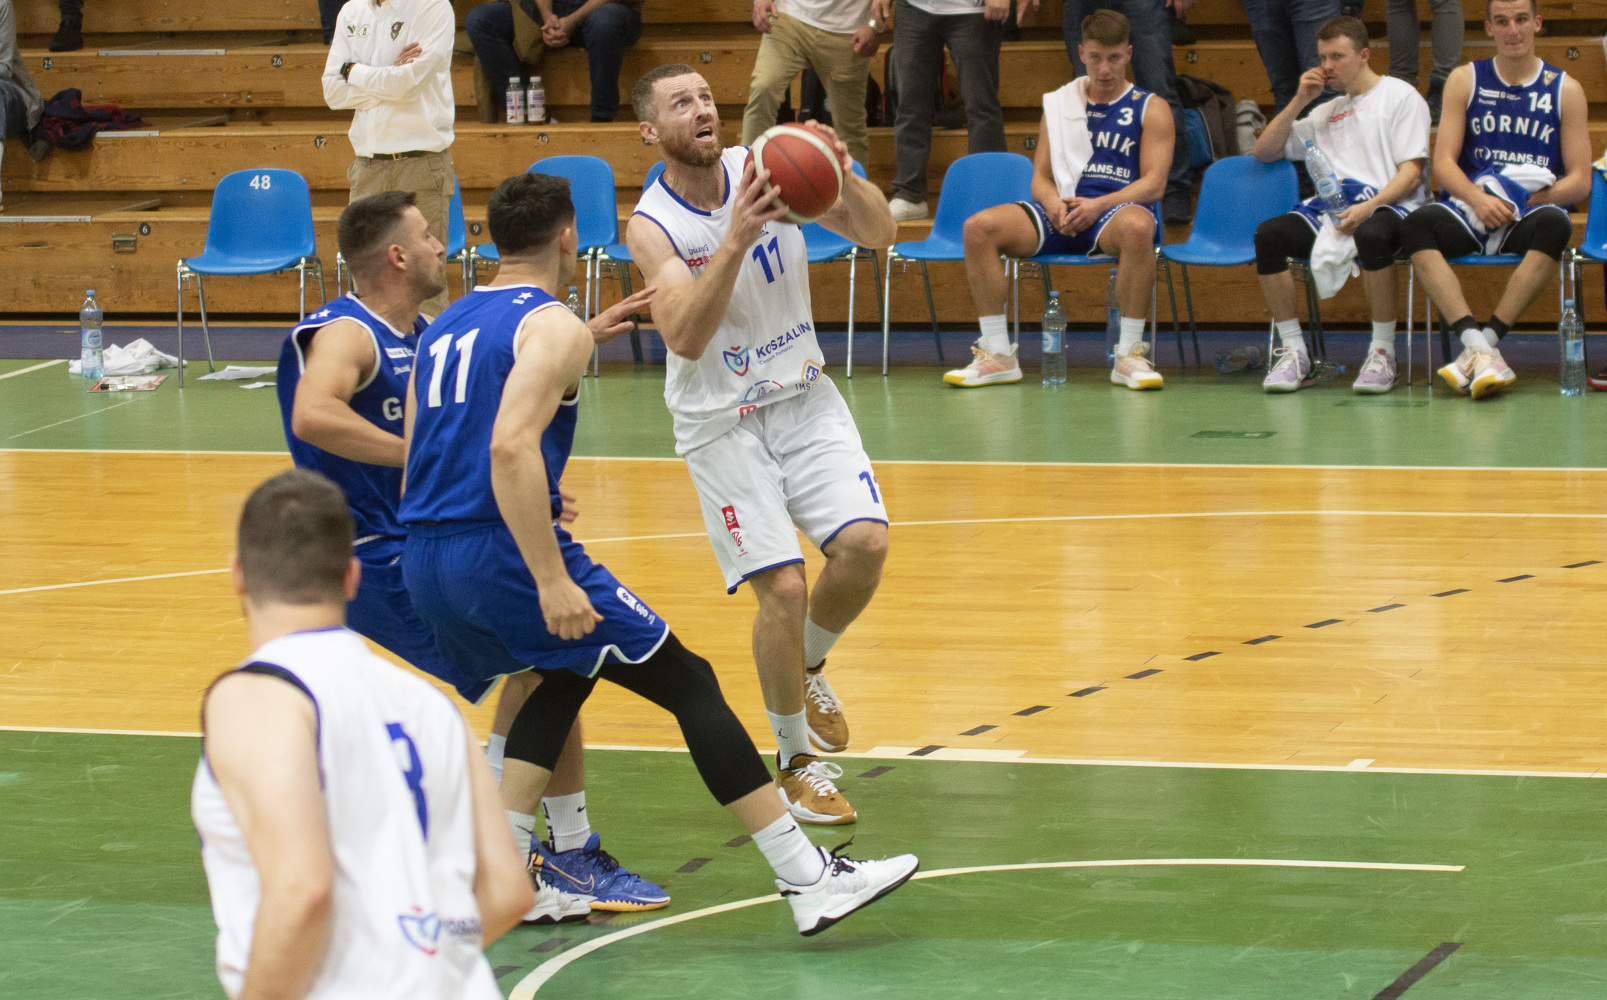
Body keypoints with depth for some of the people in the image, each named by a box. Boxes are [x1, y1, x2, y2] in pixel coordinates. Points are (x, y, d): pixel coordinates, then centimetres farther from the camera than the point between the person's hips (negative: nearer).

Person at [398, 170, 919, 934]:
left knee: (564, 677, 31)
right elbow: (511, 447, -23)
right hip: (504, 554, -8)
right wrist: (552, 578, -25)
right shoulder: (554, 327, -6)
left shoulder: (443, 328, 19)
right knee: (689, 683, 1)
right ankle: (809, 880, -2)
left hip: (424, 563, 8)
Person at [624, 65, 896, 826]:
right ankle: (796, 763, 8)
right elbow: (685, 337, -28)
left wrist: (845, 177, -26)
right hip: (721, 419, -3)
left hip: (802, 396, 4)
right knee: (782, 585, -13)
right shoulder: (651, 226, -14)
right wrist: (736, 238, -39)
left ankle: (808, 667, 16)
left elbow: (878, 233, -5)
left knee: (865, 542, -16)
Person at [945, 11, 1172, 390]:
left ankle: (1129, 355, -33)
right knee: (978, 228, -21)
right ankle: (997, 355, -19)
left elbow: (1154, 184, -2)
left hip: (1117, 209, -3)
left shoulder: (1151, 109, 9)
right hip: (1061, 215, 3)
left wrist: (1099, 205, -18)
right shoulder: (1059, 105, 20)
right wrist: (1053, 203, -10)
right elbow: (1040, 177, 15)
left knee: (1137, 228, -42)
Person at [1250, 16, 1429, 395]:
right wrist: (1299, 101, 16)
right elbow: (1264, 151, 27)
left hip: (1388, 206, -5)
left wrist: (1370, 207, -19)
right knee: (1268, 234, -24)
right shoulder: (1326, 111, 28)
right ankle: (1293, 351, -20)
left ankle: (1382, 353, -27)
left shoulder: (1401, 97, 9)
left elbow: (1411, 174, -2)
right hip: (1332, 206, 5)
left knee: (1371, 235, -42)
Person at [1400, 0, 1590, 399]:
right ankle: (1477, 345, -41)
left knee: (1554, 224, -36)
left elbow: (1580, 181, 3)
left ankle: (1488, 340, -33)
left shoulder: (1566, 90, 8)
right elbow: (1444, 161, 3)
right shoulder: (1465, 81, 11)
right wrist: (1479, 199, -17)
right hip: (1469, 212, 1)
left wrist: (1520, 201, -13)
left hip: (1527, 217, -1)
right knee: (1417, 225, -31)